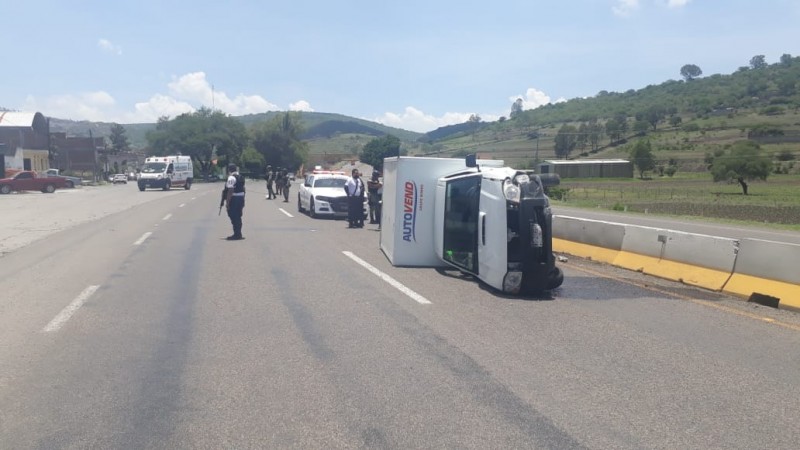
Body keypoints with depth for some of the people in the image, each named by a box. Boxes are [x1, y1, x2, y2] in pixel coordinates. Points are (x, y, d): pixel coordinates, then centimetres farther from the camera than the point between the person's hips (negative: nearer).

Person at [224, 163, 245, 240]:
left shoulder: (231, 178, -14)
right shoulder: (241, 177, 15)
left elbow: (230, 191, -21)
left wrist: (227, 202, -20)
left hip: (234, 199, -9)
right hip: (241, 198, 9)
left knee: (234, 217, -4)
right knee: (238, 217, 15)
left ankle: (237, 234, -3)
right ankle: (238, 234, 20)